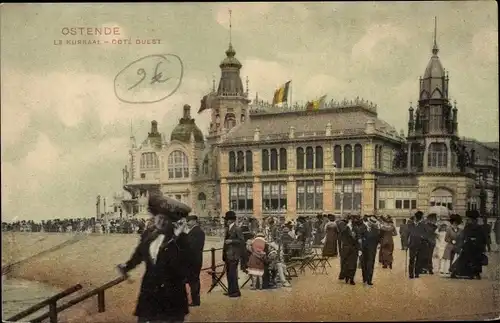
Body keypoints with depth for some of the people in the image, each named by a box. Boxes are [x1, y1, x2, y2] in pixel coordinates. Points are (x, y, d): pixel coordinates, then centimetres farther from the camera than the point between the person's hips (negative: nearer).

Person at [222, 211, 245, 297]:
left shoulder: (237, 229, -10)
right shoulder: (227, 229, 17)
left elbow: (242, 241, -14)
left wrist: (231, 241, -21)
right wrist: (224, 254, 21)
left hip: (233, 255, -9)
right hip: (227, 255, 9)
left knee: (232, 274, -9)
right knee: (228, 274, 11)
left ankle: (235, 291, -2)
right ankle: (230, 290, 20)